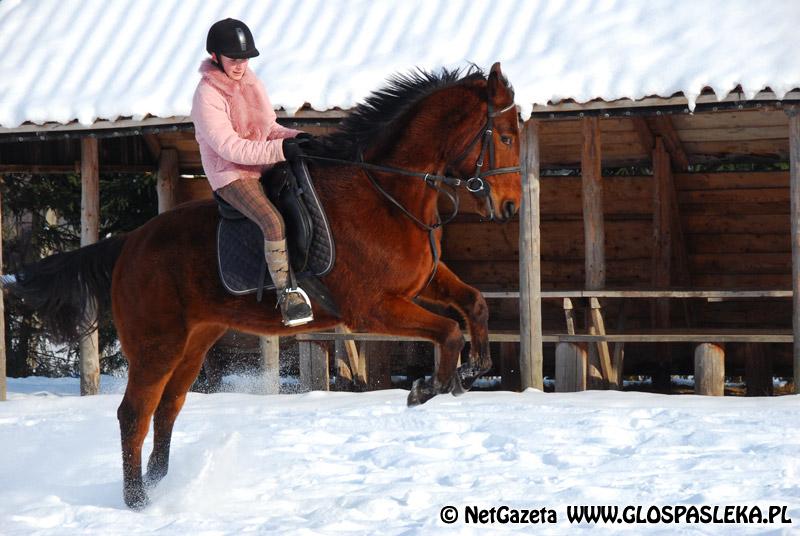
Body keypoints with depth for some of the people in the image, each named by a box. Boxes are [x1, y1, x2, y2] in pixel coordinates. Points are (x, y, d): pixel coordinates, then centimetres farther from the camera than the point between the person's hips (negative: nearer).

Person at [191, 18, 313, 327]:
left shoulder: (251, 83, 7)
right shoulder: (207, 96, -16)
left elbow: (269, 128, 16)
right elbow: (229, 147, -23)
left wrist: (293, 138, -7)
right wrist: (279, 150, -30)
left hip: (264, 167, 8)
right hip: (231, 176, -8)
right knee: (273, 223, -31)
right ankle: (286, 295, -24)